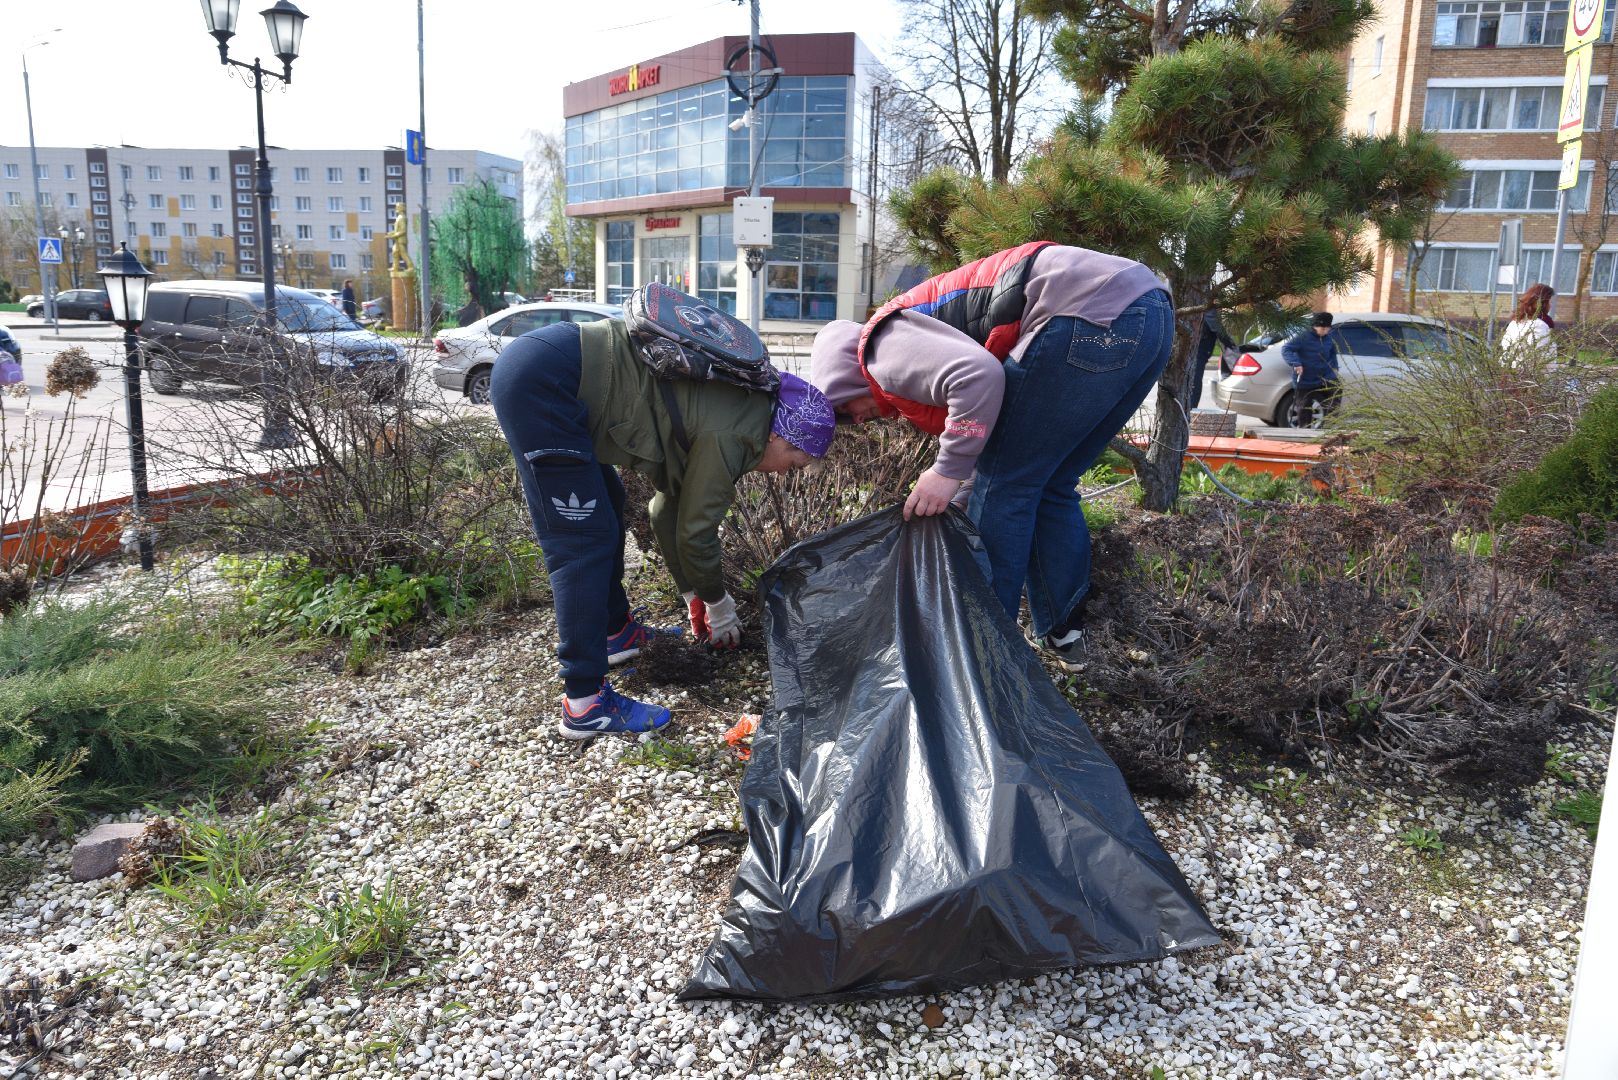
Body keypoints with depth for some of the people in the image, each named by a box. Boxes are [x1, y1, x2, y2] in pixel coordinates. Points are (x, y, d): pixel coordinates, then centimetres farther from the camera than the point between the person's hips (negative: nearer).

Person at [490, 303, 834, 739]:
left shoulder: (736, 408, 15)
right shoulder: (731, 437, -12)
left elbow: (673, 507, 22)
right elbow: (695, 531, -4)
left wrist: (695, 596, 26)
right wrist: (718, 605, 14)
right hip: (542, 381, -11)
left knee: (607, 506, 21)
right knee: (586, 540, -8)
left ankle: (615, 633, 35)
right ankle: (584, 704, -5)